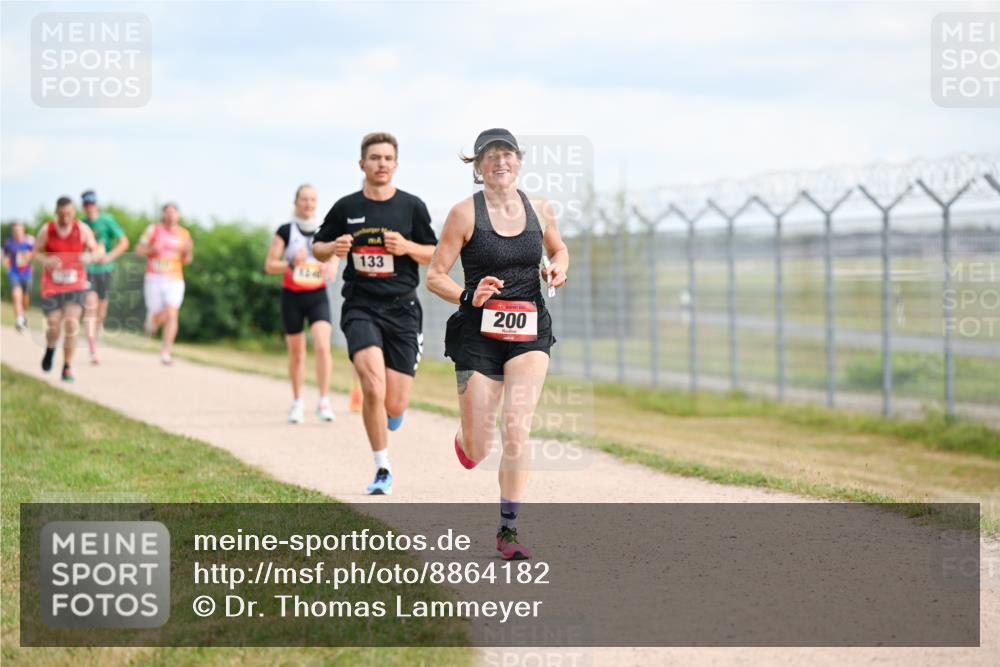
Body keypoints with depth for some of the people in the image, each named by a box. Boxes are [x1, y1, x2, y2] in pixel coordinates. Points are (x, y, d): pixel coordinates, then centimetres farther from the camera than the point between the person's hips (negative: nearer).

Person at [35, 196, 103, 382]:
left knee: (72, 323, -16)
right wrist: (46, 260, -19)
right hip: (51, 286, 0)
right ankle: (50, 349, 37)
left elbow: (97, 250, 2)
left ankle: (67, 368, -5)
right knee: (54, 328, 0)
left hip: (76, 285, 0)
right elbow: (37, 253, 4)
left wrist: (90, 256, -22)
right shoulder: (47, 230, -6)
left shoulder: (82, 229, -4)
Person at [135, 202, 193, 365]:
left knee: (171, 314, -16)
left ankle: (165, 352, -14)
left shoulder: (184, 234, 7)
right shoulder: (154, 229, 2)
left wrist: (188, 251, -9)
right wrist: (152, 249, -17)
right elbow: (139, 250, 3)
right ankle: (152, 319, 44)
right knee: (159, 316, 5)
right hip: (154, 278, -1)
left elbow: (186, 261, 13)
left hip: (174, 280, 1)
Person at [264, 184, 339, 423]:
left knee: (322, 346, -18)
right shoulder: (285, 231, -1)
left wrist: (329, 269, -17)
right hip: (292, 296, 0)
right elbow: (269, 265, -1)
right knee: (296, 353, 7)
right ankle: (297, 403, 21)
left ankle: (324, 401, -13)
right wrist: (291, 263, -19)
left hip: (318, 296, 0)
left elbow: (334, 264, 6)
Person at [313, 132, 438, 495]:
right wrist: (334, 247, -7)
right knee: (373, 387, -22)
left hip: (402, 308, 1)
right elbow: (318, 247, 15)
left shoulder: (412, 206, 3)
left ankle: (392, 411, 38)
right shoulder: (346, 207, 4)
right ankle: (383, 470, -7)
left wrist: (407, 247, -10)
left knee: (395, 405, -3)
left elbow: (436, 255, 9)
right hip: (361, 307, -1)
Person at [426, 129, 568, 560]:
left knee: (516, 430, -17)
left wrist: (558, 268, 2)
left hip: (529, 333, 2)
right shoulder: (465, 213, -5)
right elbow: (434, 277, -3)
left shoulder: (539, 210, 5)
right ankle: (465, 440, 42)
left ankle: (508, 530, -7)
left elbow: (559, 249, 25)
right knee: (478, 451, 2)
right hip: (478, 334, -2)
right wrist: (469, 297, -21)